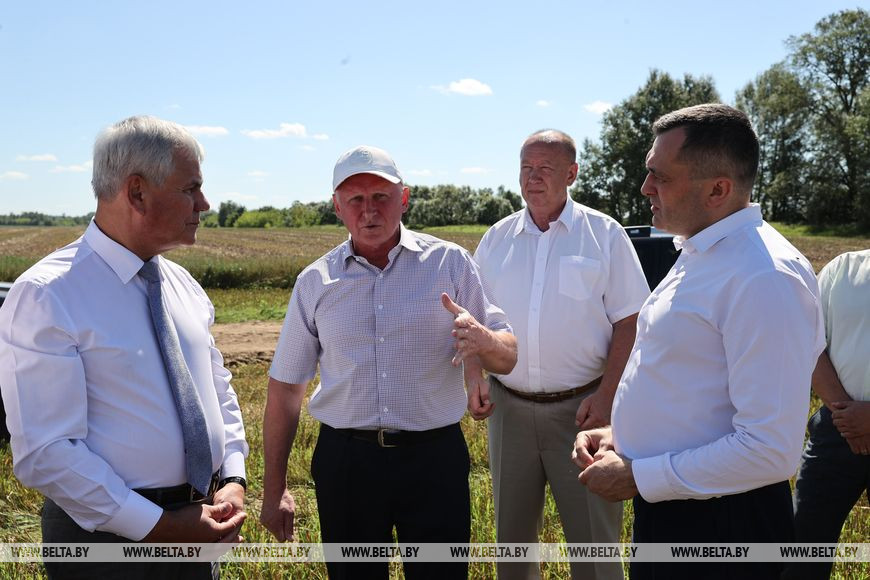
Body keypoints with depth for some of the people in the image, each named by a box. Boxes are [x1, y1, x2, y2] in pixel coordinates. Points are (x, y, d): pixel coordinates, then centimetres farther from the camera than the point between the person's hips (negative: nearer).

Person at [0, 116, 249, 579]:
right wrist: (159, 527, -19)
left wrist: (233, 479, -4)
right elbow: (44, 453, -19)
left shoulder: (182, 284, 4)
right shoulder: (45, 295, -16)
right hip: (109, 533, -6)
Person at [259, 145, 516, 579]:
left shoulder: (450, 263, -1)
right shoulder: (315, 282, 3)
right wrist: (274, 491, 8)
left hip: (434, 458, -1)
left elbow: (507, 359, 0)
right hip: (345, 462, 2)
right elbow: (285, 388, 8)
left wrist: (483, 340, -24)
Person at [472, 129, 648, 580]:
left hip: (581, 407, -3)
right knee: (512, 532, 17)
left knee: (594, 539, 6)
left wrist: (606, 395, -12)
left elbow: (628, 321, -4)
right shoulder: (496, 238, 6)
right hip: (509, 407, 4)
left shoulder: (604, 234, -3)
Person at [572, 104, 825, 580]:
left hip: (719, 522, -9)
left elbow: (771, 451, -27)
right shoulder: (698, 255, 7)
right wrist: (621, 433, 5)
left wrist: (638, 478, -19)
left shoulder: (764, 279, -24)